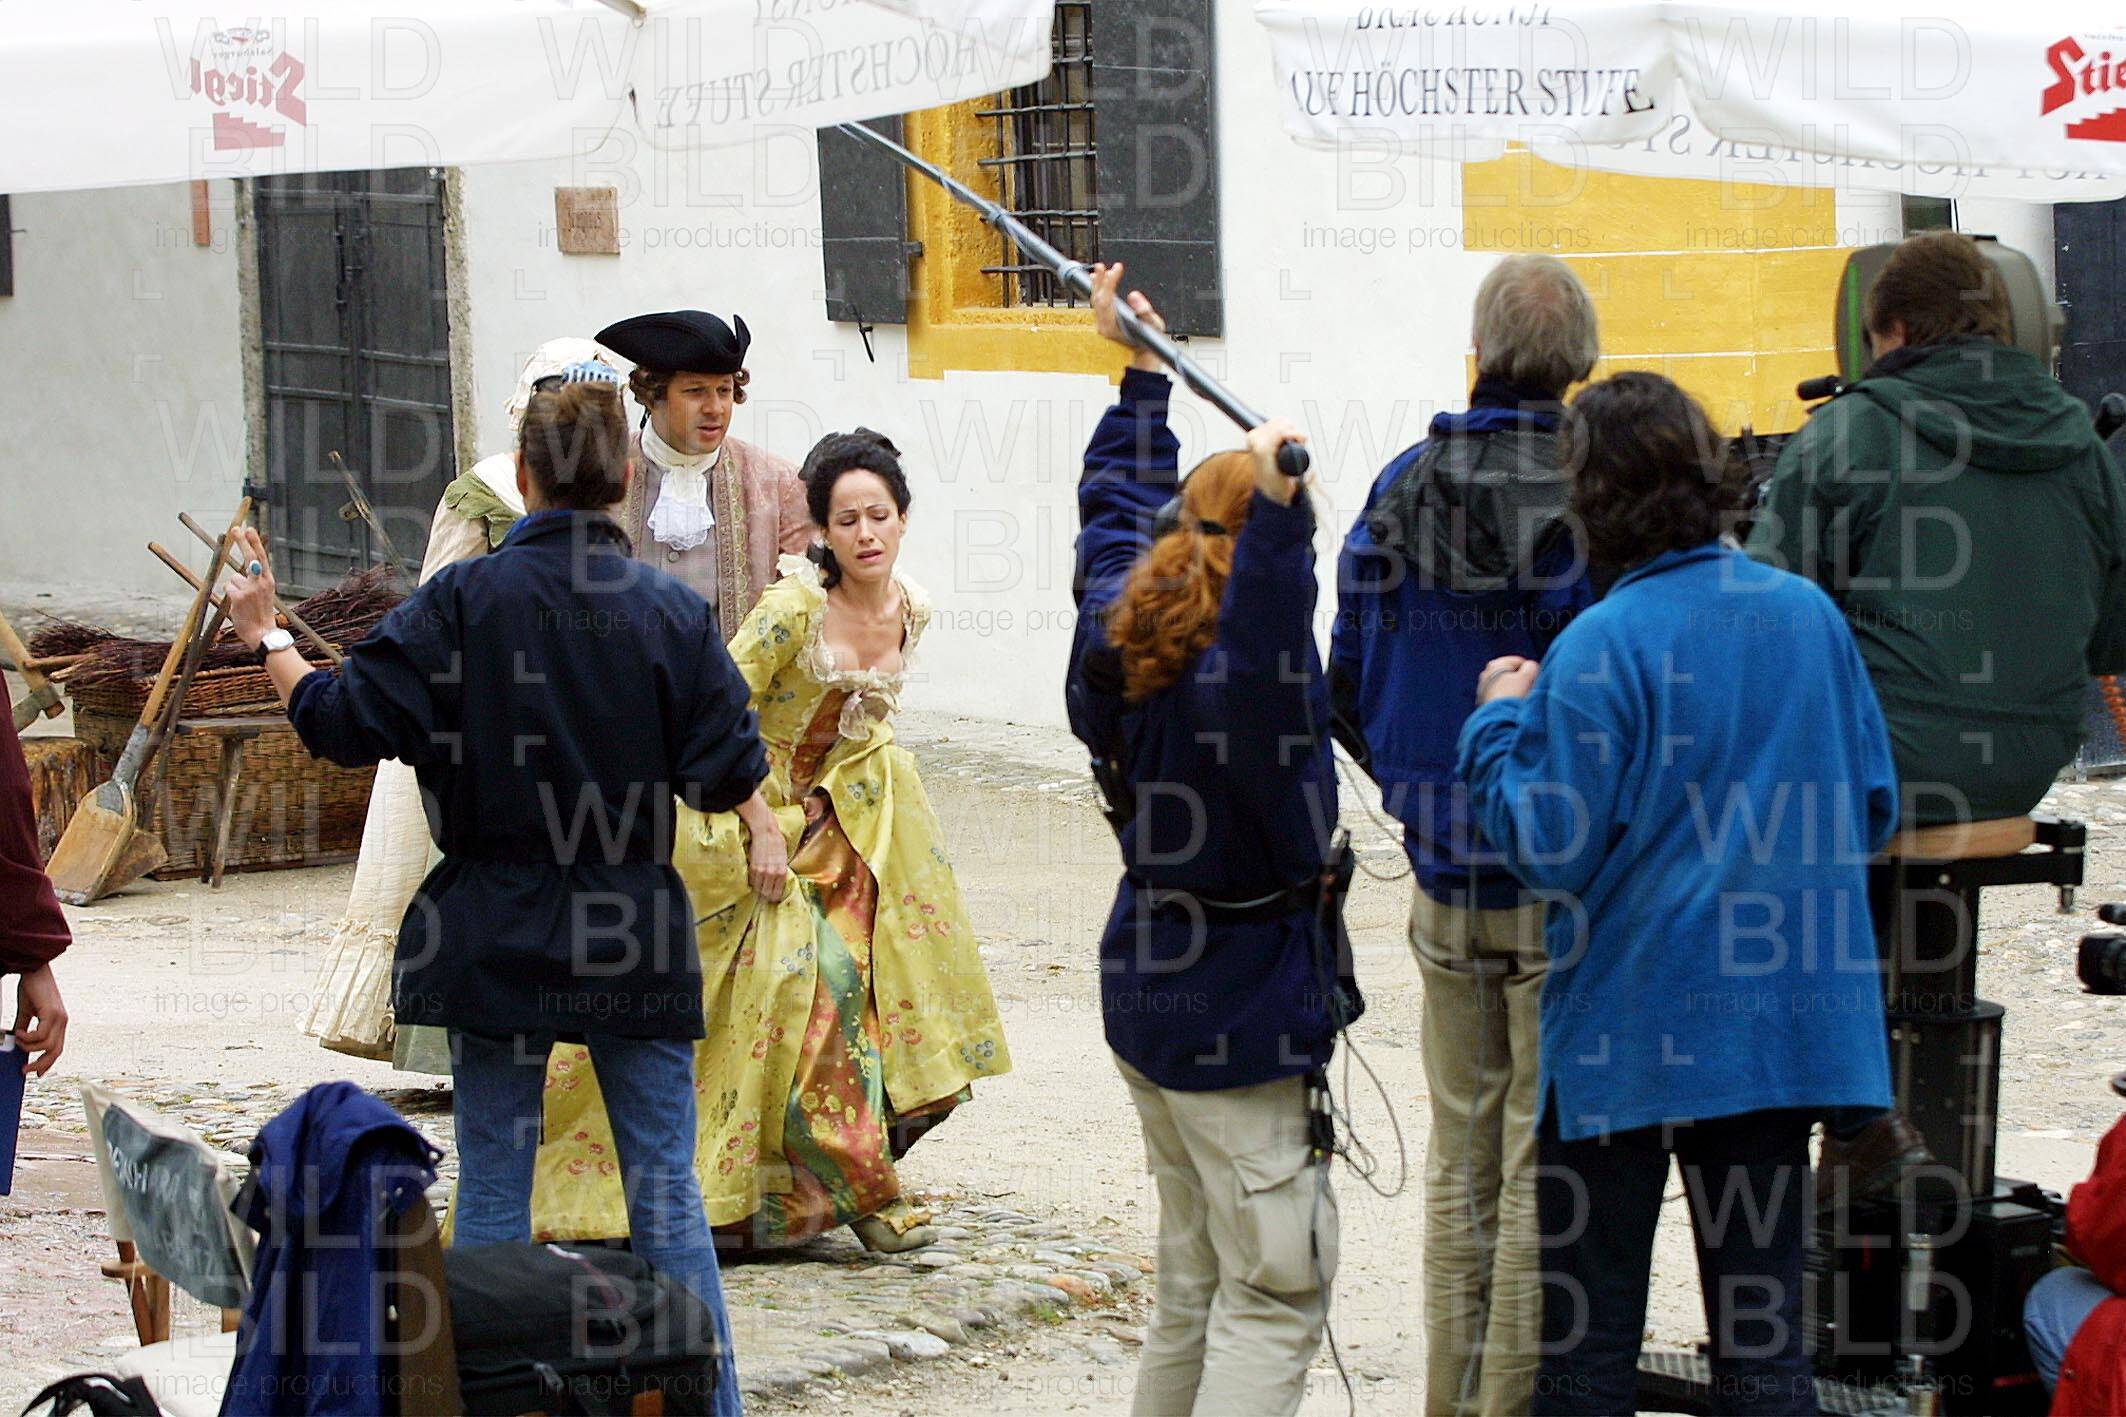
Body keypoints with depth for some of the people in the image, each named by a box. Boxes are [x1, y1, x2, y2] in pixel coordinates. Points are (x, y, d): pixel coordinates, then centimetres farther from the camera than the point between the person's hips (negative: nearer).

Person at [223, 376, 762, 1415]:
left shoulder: (464, 602, -10)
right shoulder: (673, 614, -5)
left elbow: (343, 721, -9)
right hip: (636, 939, 1)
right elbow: (729, 778, -3)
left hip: (497, 937, -1)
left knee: (493, 1183, 8)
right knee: (666, 1183, 8)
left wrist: (265, 636, 7)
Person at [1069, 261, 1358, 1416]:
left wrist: (1138, 373, 34)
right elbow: (1263, 679, -49)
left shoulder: (1124, 628, 3)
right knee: (1276, 1296, -6)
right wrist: (1274, 514, -60)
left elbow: (1117, 508, 23)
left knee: (1193, 1280, 19)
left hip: (1148, 1001, 9)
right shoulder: (1229, 670, -23)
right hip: (1244, 1025, -9)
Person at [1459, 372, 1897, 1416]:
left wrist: (1502, 719, -2)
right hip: (1784, 1017, 5)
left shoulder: (1600, 647, -15)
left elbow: (1551, 851, -15)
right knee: (1763, 1330, 10)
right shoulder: (1810, 614, 1)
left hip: (1626, 1024, -5)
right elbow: (1873, 812, 8)